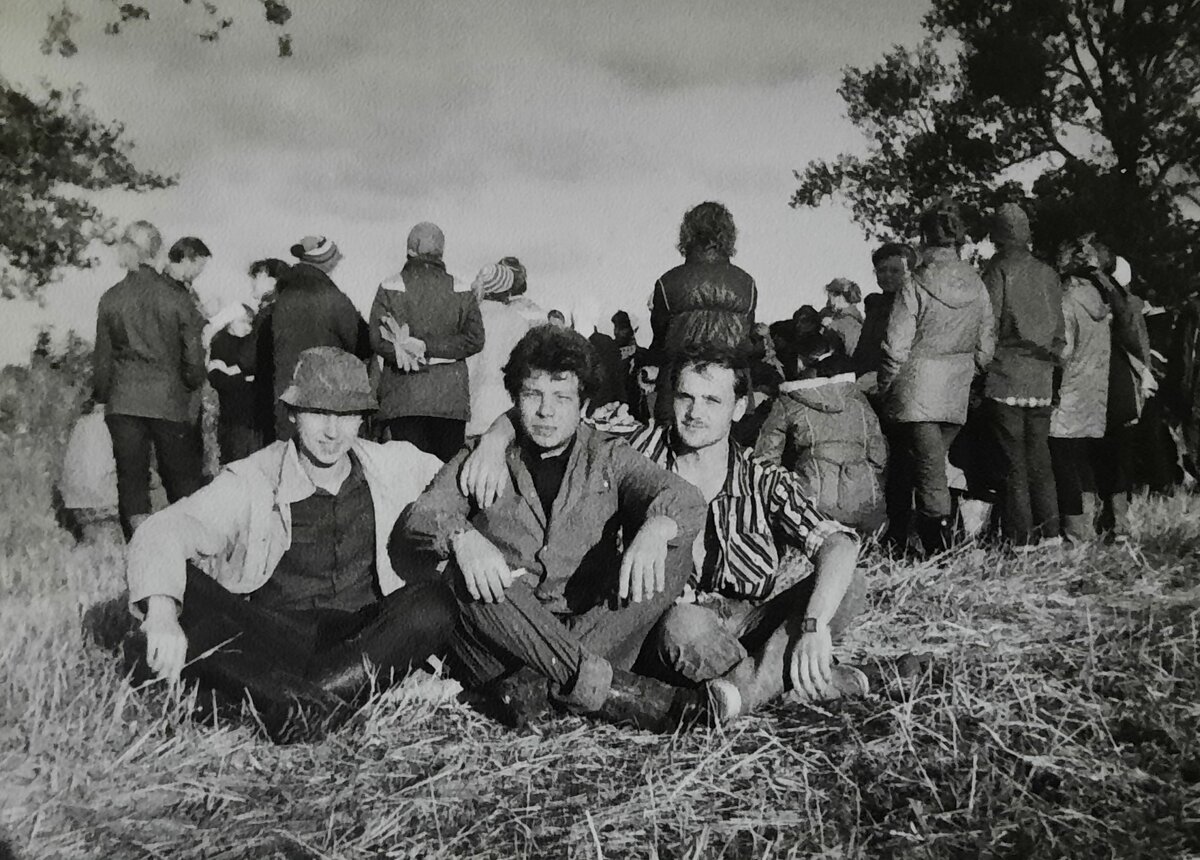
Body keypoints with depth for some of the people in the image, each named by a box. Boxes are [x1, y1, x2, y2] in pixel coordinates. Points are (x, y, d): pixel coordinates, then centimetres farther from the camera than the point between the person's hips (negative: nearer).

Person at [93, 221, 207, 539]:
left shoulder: (111, 298, -1)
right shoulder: (175, 295, -7)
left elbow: (102, 355, 6)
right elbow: (193, 351, -4)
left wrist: (101, 394, 18)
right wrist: (194, 386, 13)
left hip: (123, 402, 2)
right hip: (169, 399, -1)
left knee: (131, 476, 7)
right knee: (182, 476, 9)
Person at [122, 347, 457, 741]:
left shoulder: (392, 466, 6)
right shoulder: (252, 481, -3)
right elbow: (162, 532, -15)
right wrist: (161, 612, -35)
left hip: (363, 642, 1)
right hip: (269, 639, -1)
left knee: (435, 602, -27)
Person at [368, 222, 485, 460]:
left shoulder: (389, 288, 0)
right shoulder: (462, 290, 3)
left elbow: (377, 341, -6)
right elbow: (475, 338, -4)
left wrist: (423, 348, -8)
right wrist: (430, 350, -6)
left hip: (402, 397, -1)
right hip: (452, 396, 1)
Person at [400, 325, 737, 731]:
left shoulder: (608, 459, 11)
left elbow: (685, 497, -5)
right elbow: (421, 515, -4)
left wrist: (657, 527, -29)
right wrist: (462, 536, -27)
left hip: (587, 630, 1)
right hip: (498, 649, -1)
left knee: (675, 553, -17)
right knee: (469, 572, -29)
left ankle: (540, 680, -31)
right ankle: (604, 685, -38)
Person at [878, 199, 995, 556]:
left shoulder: (915, 286, -12)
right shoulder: (977, 286, 3)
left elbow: (896, 347, -12)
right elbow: (986, 345, 7)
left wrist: (885, 390, 1)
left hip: (917, 393, -5)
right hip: (958, 396, 5)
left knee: (929, 475, -2)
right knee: (919, 465, 16)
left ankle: (939, 548, -2)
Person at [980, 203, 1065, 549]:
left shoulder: (998, 271, -6)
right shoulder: (1048, 273, 10)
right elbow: (1059, 329, 13)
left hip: (1006, 379, -5)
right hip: (1041, 381, 5)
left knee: (1012, 460, -2)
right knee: (1039, 458, 12)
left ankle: (1020, 537, -1)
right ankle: (1049, 531, 13)